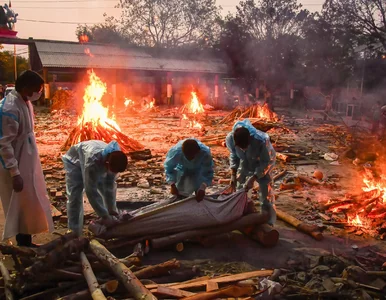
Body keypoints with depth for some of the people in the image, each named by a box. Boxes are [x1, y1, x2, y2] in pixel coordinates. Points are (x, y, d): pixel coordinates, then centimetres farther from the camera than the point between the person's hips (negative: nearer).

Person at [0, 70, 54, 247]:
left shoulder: (25, 102, 5)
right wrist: (14, 173, -24)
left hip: (28, 163, 9)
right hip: (16, 167, -9)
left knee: (30, 204, 17)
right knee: (21, 206, 3)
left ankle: (26, 244, 31)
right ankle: (23, 246, 18)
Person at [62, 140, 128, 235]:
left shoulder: (114, 160, -30)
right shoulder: (92, 160, -47)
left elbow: (110, 185, -18)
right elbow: (91, 191, -40)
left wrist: (111, 210, -17)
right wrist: (104, 215, -34)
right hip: (74, 161, -5)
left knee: (108, 190, 1)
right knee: (74, 196, -15)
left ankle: (110, 227, 15)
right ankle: (74, 232, -3)